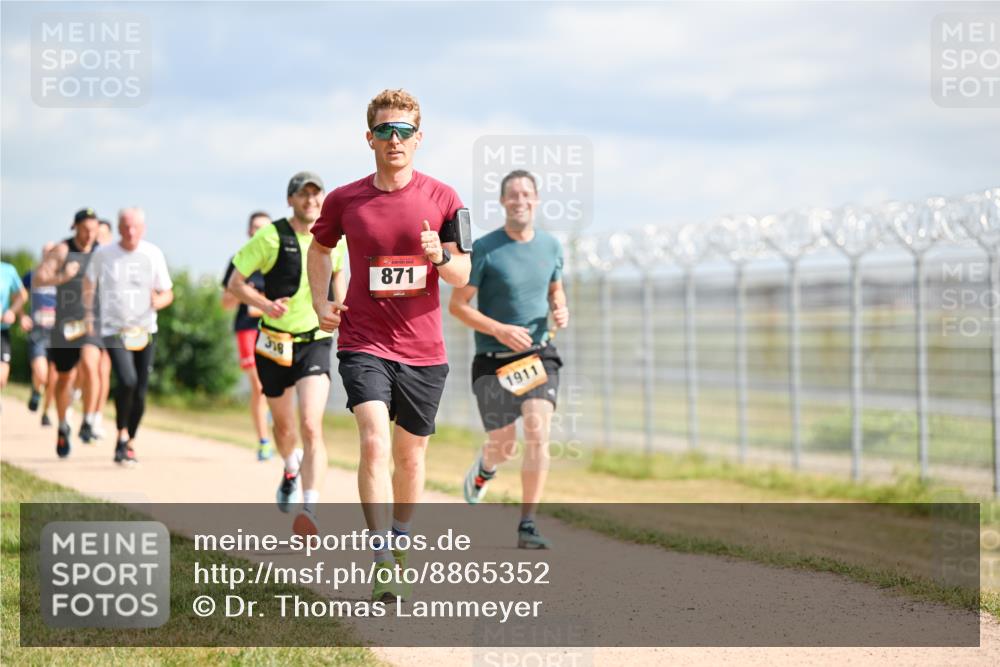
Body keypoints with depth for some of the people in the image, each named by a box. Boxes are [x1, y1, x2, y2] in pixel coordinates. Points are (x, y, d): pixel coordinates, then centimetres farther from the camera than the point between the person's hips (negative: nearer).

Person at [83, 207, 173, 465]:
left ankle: (129, 443, 24)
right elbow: (89, 284, 17)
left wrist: (159, 301, -13)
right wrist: (89, 314, 8)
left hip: (144, 331, 2)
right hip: (113, 329, -2)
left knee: (140, 391, 3)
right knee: (127, 381, -23)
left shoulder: (153, 254, 2)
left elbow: (168, 293, 9)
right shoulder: (103, 254, 0)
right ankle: (121, 434, -2)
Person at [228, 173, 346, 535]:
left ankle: (309, 510, -26)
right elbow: (235, 282, -4)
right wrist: (265, 304, -20)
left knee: (311, 426, -18)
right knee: (283, 424, 17)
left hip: (316, 342, 0)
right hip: (276, 343, 0)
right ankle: (291, 470, 52)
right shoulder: (272, 236, -9)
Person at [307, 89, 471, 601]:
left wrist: (440, 256, -19)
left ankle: (400, 540, 36)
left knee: (410, 454, 13)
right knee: (374, 443, -19)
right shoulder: (344, 200, 1)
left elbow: (463, 277, 2)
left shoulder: (441, 198, 1)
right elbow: (319, 248, 21)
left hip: (423, 348, 2)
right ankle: (383, 564, -24)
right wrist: (320, 301, 7)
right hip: (363, 342, -2)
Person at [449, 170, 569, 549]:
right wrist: (500, 330, -19)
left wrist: (561, 310, -1)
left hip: (538, 354, 2)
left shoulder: (550, 245, 6)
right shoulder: (484, 249, -8)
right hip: (494, 360, -2)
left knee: (537, 430, -18)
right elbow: (457, 305, -6)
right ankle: (485, 468, 45)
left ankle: (527, 525, -15)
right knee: (504, 446, 4)